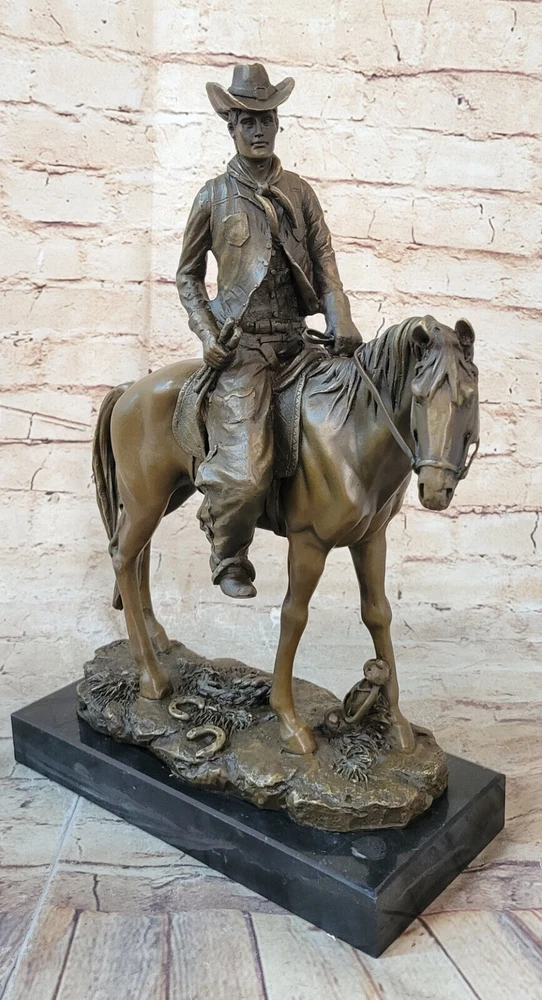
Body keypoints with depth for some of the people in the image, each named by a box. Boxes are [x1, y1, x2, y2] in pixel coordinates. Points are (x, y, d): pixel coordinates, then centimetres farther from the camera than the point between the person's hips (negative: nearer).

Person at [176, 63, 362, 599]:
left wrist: (341, 322, -12)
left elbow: (324, 264, 6)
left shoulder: (300, 192, 13)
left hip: (296, 340, 5)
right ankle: (228, 557, 11)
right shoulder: (214, 195, 7)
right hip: (241, 345, -4)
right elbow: (187, 276, 11)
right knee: (246, 472, -17)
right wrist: (208, 335, -4)